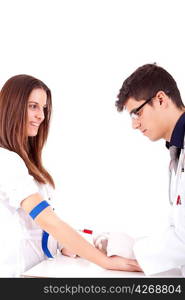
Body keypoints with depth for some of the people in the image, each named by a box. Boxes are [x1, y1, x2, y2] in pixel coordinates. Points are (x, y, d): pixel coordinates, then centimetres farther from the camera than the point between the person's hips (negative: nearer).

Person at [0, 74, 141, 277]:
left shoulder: (24, 158, 10)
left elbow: (45, 219, 9)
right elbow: (48, 220, -24)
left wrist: (64, 246, -6)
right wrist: (107, 262, -25)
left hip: (40, 264, 8)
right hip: (19, 269, -8)